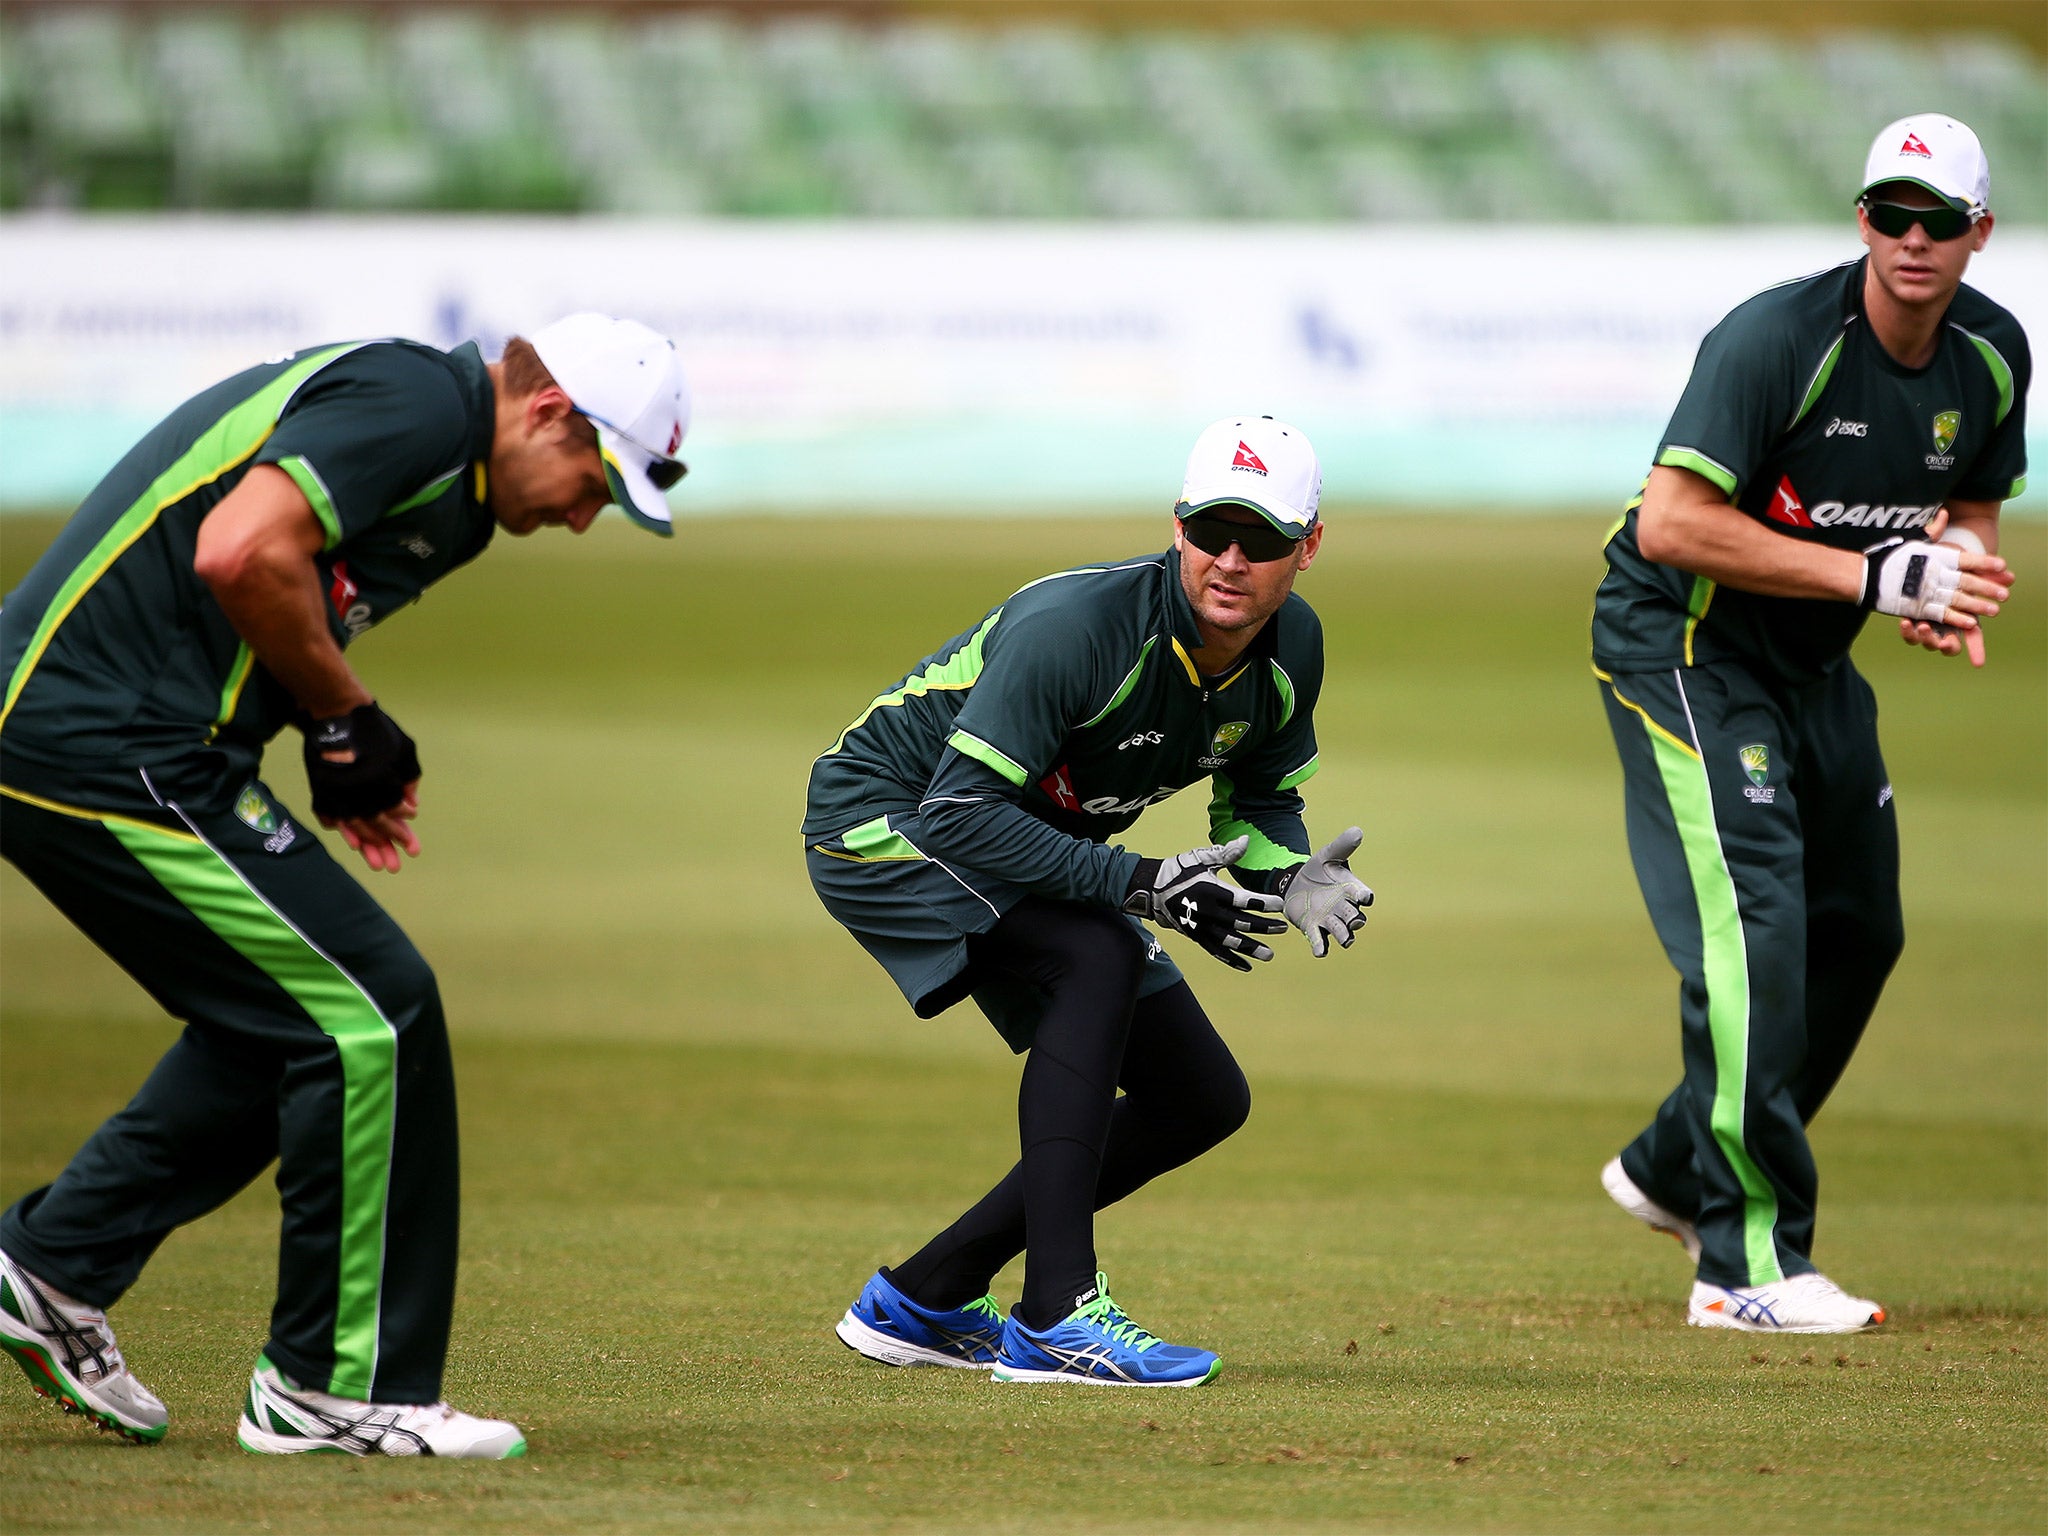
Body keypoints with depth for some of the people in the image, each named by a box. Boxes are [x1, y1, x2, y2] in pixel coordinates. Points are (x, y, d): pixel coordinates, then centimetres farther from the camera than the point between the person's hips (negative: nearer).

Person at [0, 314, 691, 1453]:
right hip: (115, 752, -11)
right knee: (374, 1013, -8)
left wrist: (343, 746, 9)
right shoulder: (416, 400, -13)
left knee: (283, 1026, 19)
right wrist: (348, 715, -11)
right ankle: (337, 1387, -1)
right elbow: (241, 554, -25)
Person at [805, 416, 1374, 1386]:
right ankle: (1056, 1316, -34)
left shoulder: (1291, 648, -10)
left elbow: (1261, 799, 5)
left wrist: (1288, 878, -19)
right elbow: (959, 812, -36)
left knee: (1204, 1100, 4)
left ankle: (920, 1302, 12)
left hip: (1024, 851, 8)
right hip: (885, 822, -8)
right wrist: (1140, 885, -40)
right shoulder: (1078, 625, -34)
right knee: (1099, 956, -34)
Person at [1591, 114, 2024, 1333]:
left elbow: (1976, 506, 13)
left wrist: (1952, 573, -12)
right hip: (1683, 642, -8)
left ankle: (1676, 1169, 33)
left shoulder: (1993, 354, -3)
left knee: (1859, 931, 14)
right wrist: (1876, 577, -31)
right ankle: (1750, 1262, -16)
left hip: (1815, 663, 8)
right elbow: (1674, 523, -30)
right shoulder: (1780, 339, -25)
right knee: (1756, 921, -18)